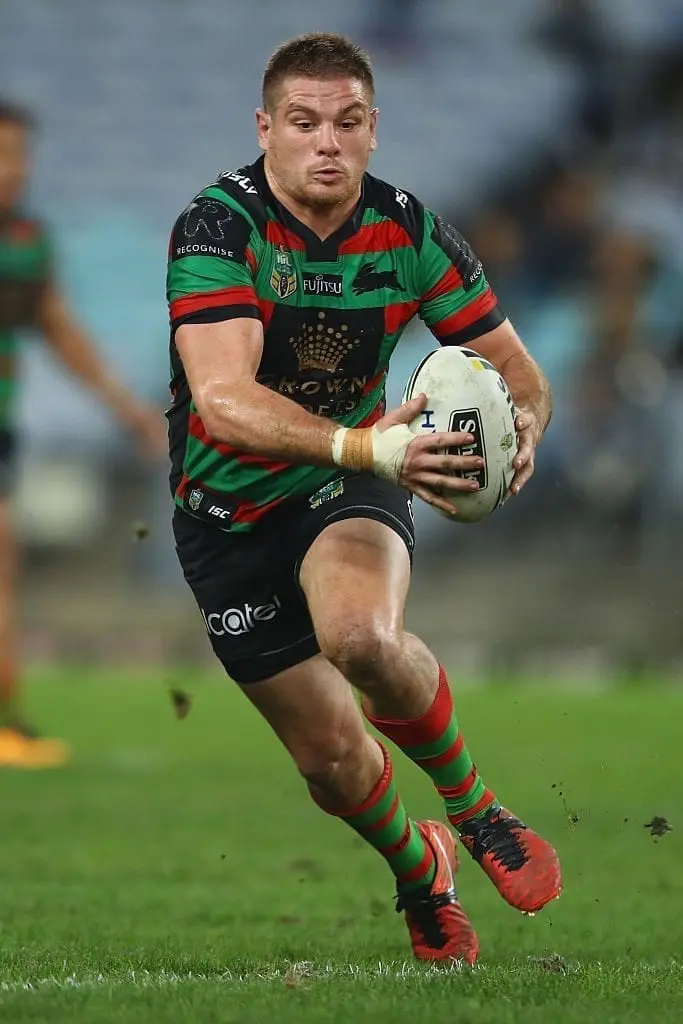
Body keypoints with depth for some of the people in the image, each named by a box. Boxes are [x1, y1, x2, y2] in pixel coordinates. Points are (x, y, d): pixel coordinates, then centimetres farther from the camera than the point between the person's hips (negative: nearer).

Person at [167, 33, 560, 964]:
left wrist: (519, 426, -27)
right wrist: (367, 445, -51)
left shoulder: (409, 232, -10)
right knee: (331, 756, 3)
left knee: (361, 636, -34)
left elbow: (515, 368, -2)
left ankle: (472, 808, -8)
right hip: (229, 512, 0)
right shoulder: (219, 227, -22)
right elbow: (226, 399, -36)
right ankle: (419, 870, 37)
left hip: (349, 486, 1)